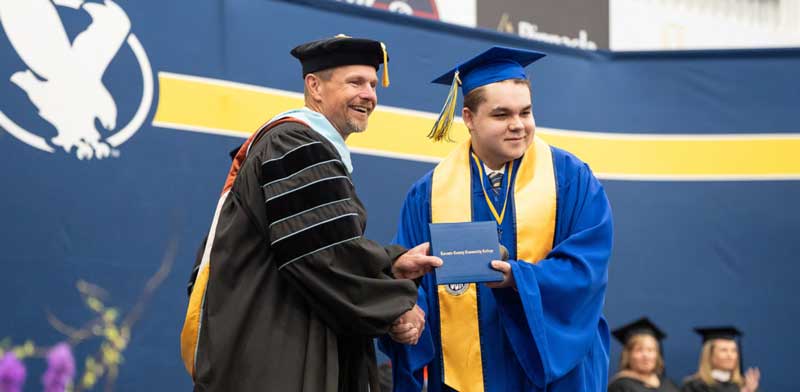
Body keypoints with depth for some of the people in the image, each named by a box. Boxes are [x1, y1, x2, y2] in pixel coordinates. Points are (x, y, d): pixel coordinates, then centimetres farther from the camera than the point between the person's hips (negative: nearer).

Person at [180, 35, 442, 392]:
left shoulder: (308, 147, 18)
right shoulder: (294, 148, -14)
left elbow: (336, 250, 18)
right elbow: (329, 257, -21)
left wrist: (391, 264, 3)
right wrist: (395, 307, -12)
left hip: (291, 349, 10)